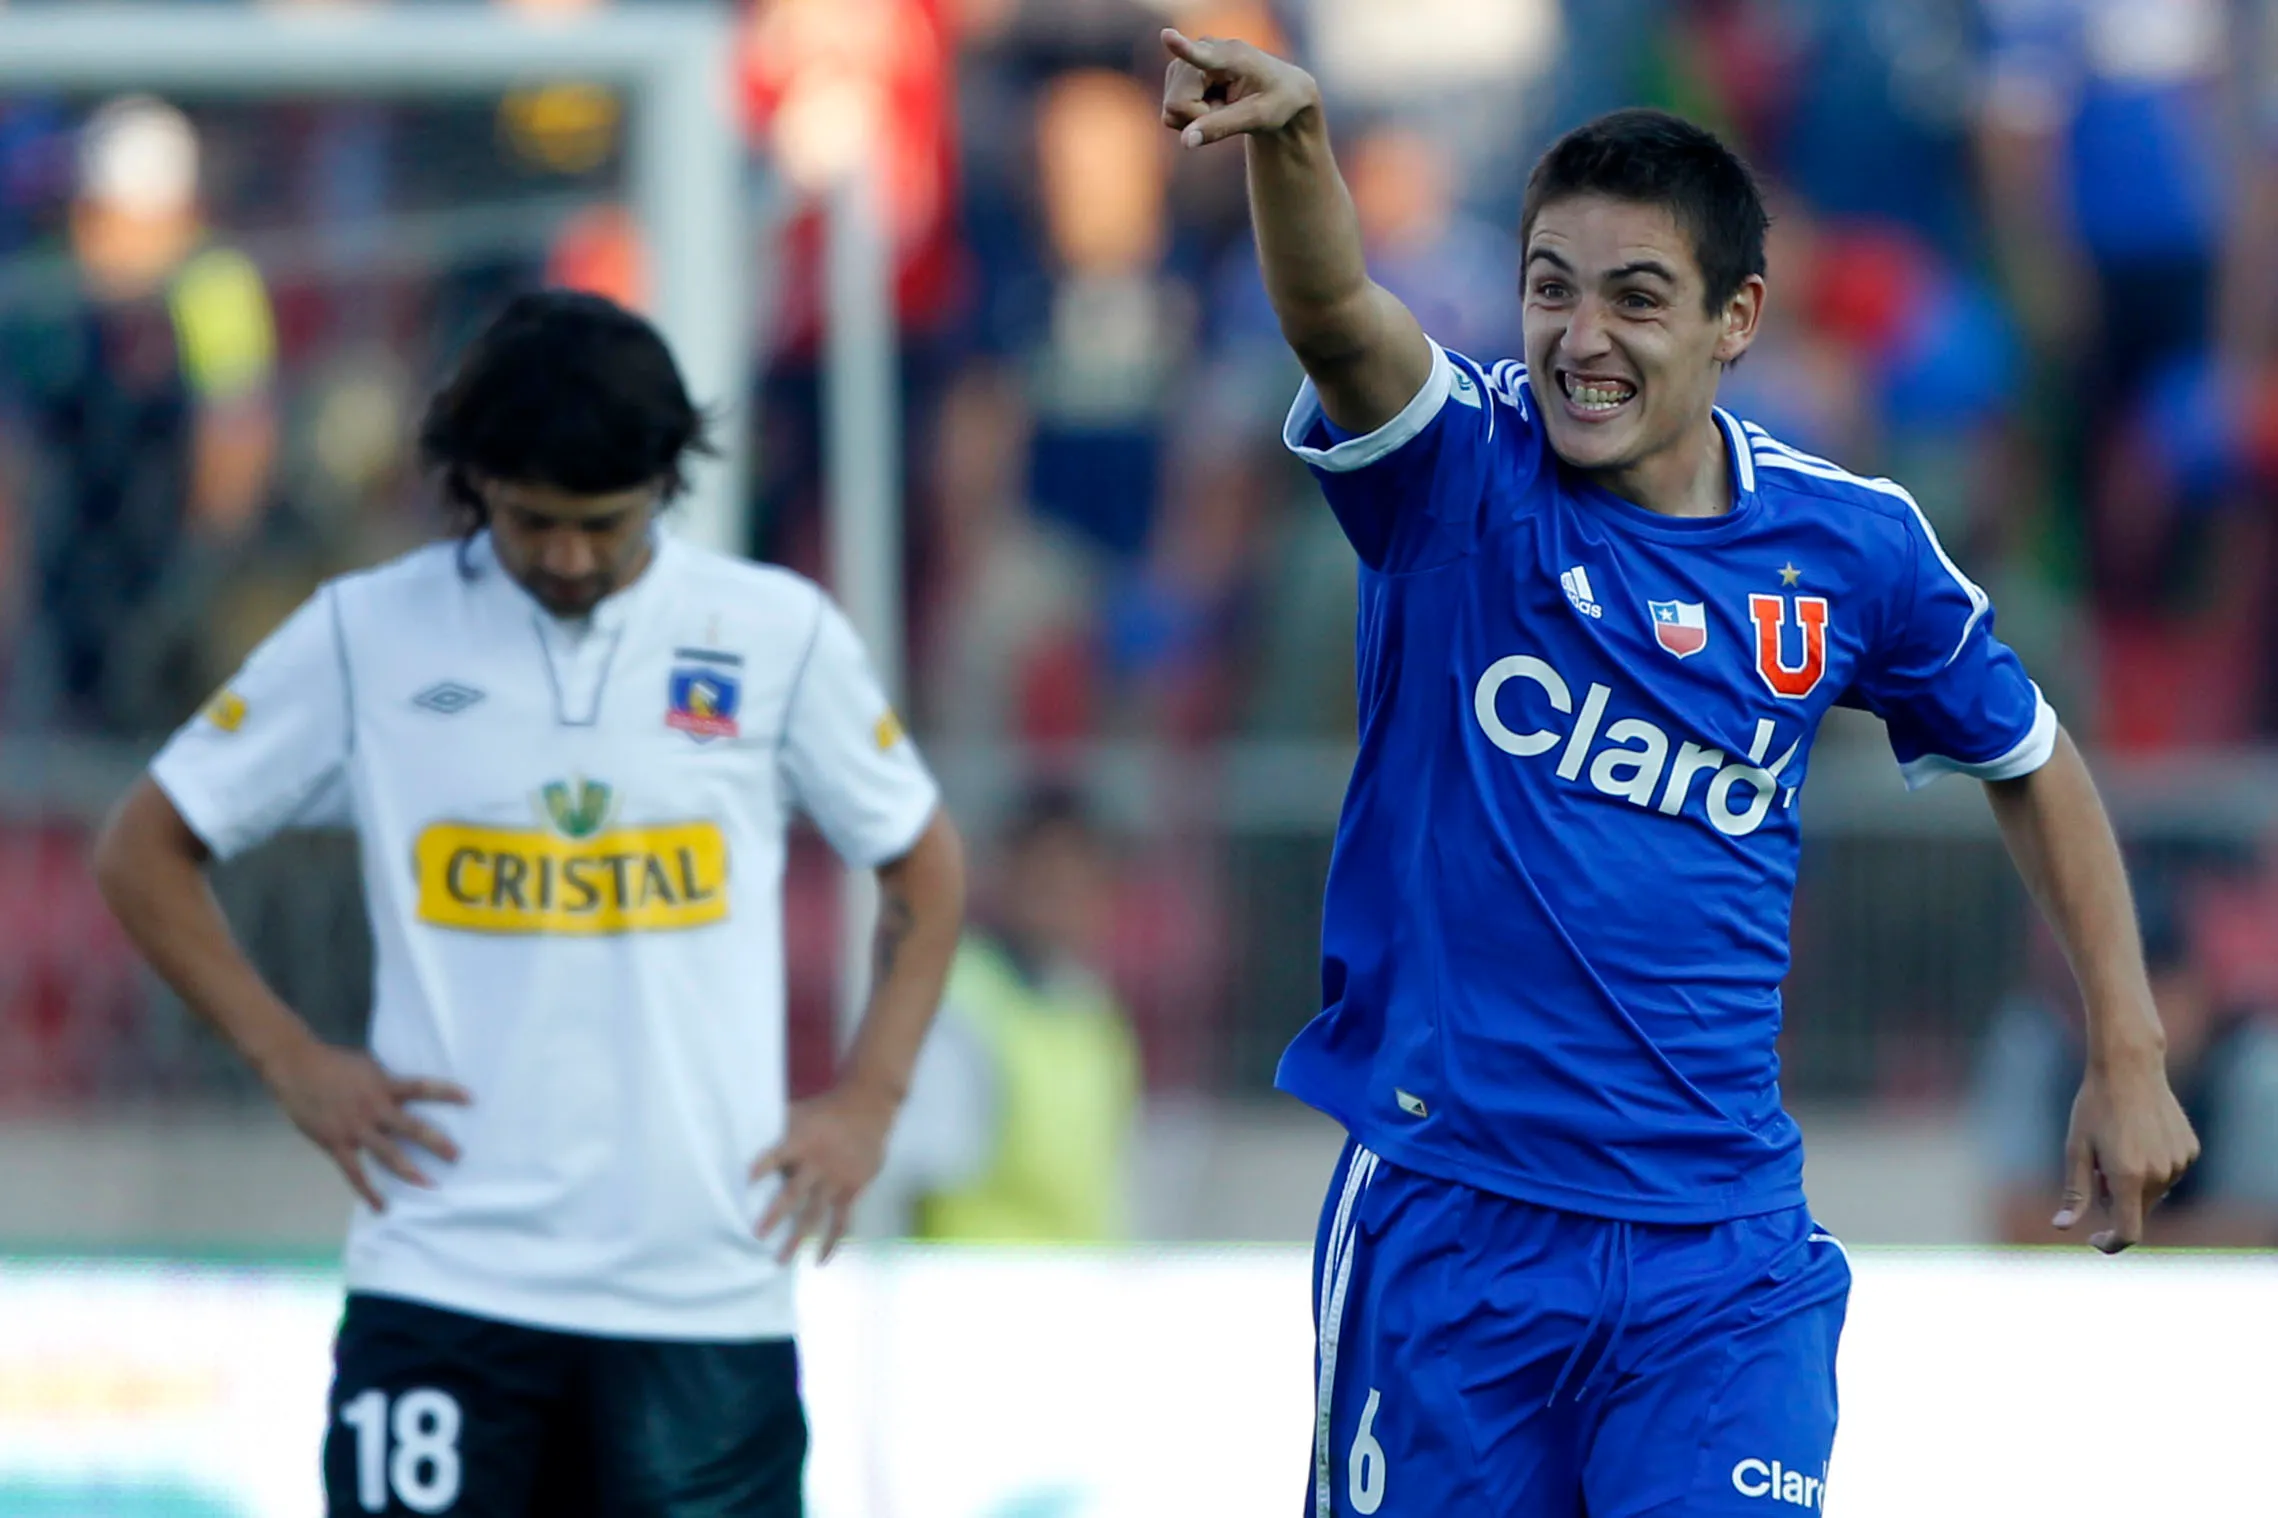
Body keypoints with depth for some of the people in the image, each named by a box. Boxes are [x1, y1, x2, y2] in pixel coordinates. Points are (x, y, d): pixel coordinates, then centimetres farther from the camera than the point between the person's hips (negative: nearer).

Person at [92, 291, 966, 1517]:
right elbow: (143, 850, 10)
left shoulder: (778, 636, 3)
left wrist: (867, 1100, 4)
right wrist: (292, 1064, 1)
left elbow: (923, 868, 16)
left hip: (705, 1285, 1)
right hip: (442, 1270, -1)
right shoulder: (364, 636, 2)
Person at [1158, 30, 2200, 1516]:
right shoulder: (1459, 476, -7)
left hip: (1717, 1240, 1)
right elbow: (1338, 316, -29)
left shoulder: (1850, 545, 1)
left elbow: (2029, 758, 17)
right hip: (1447, 1218, -1)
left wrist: (2129, 1052, 13)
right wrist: (1293, 140, -51)